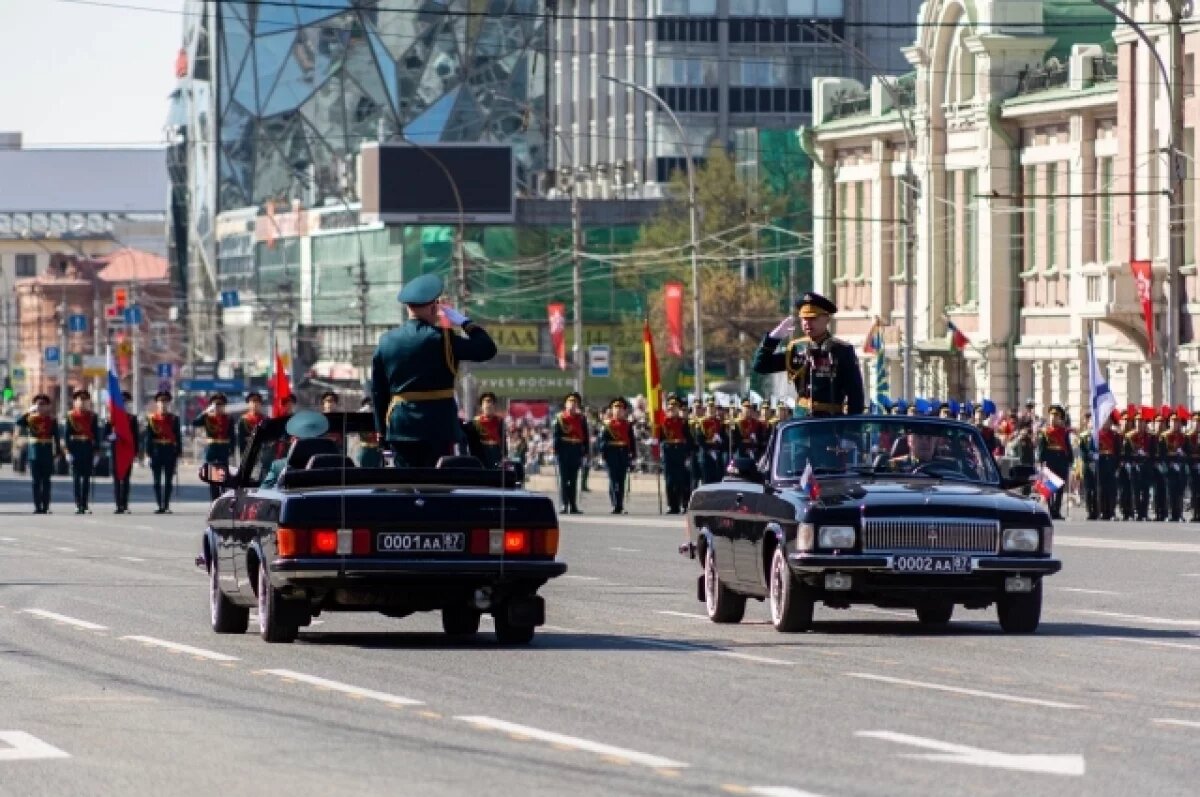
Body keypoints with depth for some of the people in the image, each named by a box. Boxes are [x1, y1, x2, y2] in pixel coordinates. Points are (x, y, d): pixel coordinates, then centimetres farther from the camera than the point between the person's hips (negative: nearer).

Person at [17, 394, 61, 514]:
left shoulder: (51, 419, 4)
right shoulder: (30, 417, 5)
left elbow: (56, 436, 4)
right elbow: (19, 423, -11)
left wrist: (58, 451, -2)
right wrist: (29, 411, -8)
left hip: (47, 451, 0)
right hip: (35, 451, 0)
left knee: (46, 480, 2)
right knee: (36, 480, 1)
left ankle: (45, 506, 4)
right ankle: (37, 507, 2)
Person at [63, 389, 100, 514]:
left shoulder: (92, 416, 7)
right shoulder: (70, 416, 2)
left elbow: (96, 434, 7)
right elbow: (66, 434, 0)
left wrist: (96, 451, 2)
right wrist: (68, 451, -7)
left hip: (88, 448, 2)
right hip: (75, 447, -2)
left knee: (87, 478, 3)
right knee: (76, 477, -2)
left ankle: (85, 505, 7)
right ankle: (78, 505, -1)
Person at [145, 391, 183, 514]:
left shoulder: (174, 419, 7)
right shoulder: (151, 419, 5)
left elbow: (178, 436, 6)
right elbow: (148, 437, 2)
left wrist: (178, 453, 0)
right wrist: (148, 452, -5)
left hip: (170, 451, 0)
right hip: (157, 452, 0)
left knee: (168, 481, 1)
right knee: (157, 480, 1)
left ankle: (166, 506, 4)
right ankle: (160, 505, 5)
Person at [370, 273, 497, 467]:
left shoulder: (386, 342, 6)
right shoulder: (441, 339, -10)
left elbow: (378, 391, 11)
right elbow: (487, 349, -8)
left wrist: (383, 429, 18)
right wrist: (464, 322, 4)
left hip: (400, 429, 4)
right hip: (437, 428, -4)